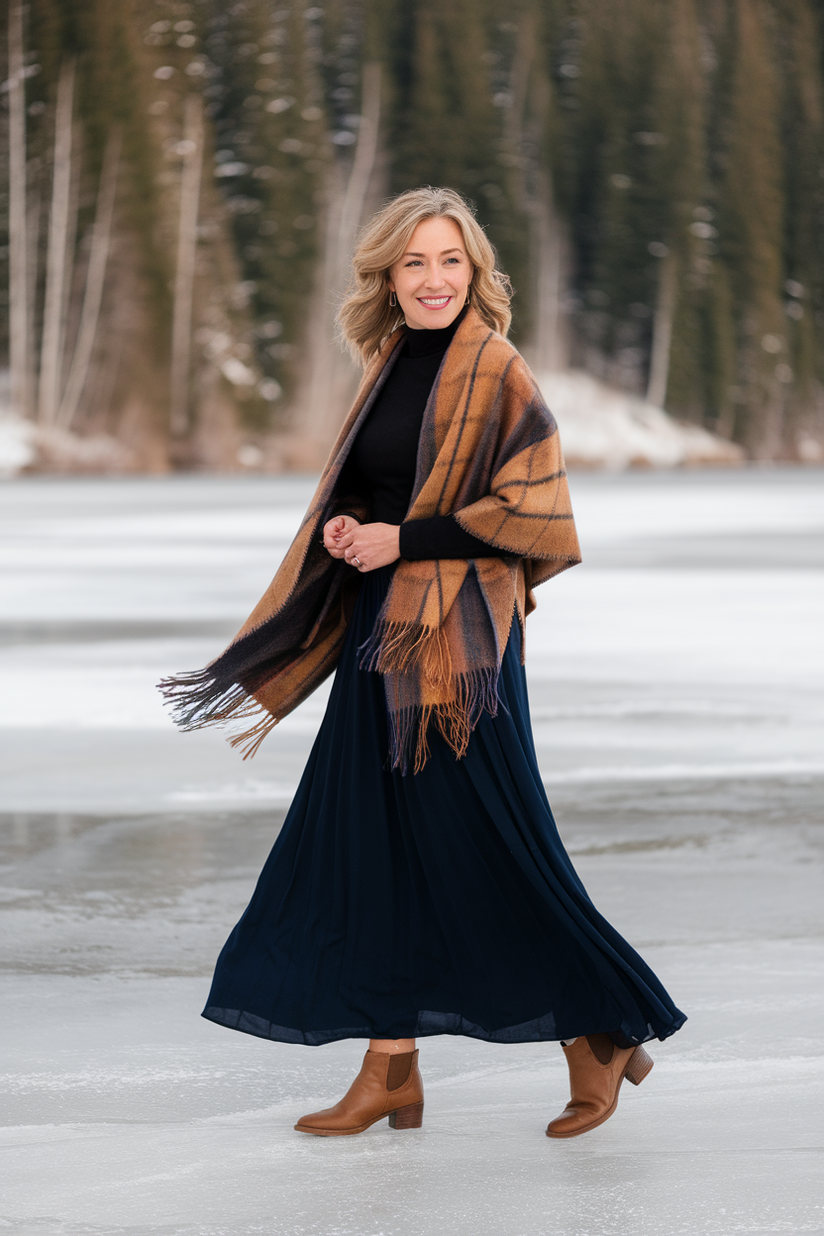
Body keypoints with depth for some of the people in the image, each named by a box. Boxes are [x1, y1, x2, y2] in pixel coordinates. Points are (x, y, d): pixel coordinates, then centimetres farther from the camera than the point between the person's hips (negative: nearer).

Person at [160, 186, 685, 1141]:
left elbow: (533, 512, -14)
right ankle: (391, 1071, 11)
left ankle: (601, 1036, 13)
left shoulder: (496, 372, -10)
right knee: (375, 846, 6)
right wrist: (342, 529, 1)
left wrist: (404, 540, -15)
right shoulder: (391, 369, 13)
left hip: (457, 641, -8)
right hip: (381, 634, 8)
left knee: (488, 848, -3)